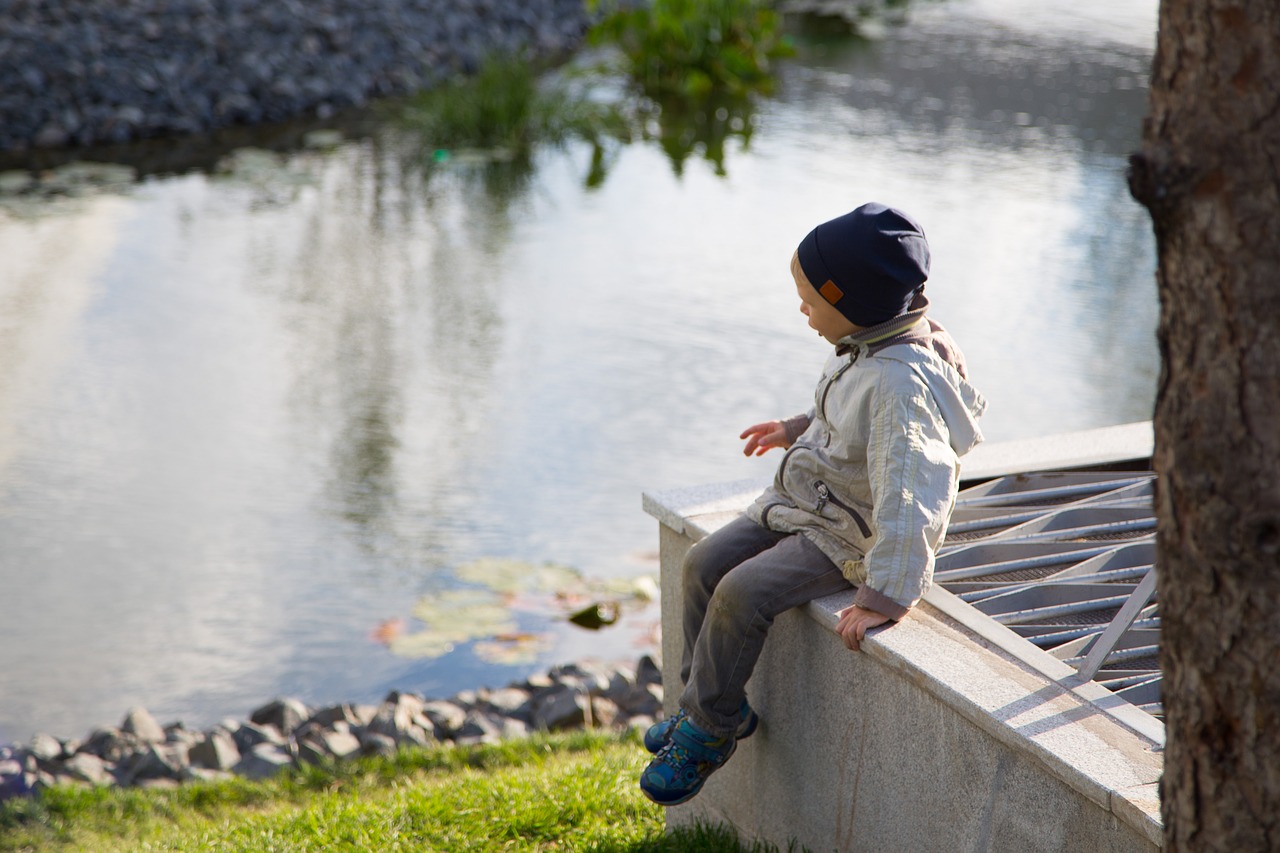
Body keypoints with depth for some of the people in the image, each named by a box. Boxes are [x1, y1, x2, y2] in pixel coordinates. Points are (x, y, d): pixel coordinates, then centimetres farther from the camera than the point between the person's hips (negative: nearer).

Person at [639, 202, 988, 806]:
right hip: (804, 501, 10)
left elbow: (911, 501, -36)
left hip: (849, 536, -10)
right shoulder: (871, 341, -2)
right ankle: (707, 704, 16)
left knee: (743, 593, -22)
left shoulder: (902, 383, -32)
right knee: (704, 564, 3)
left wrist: (884, 599, -37)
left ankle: (709, 730, -2)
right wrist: (799, 429, 25)